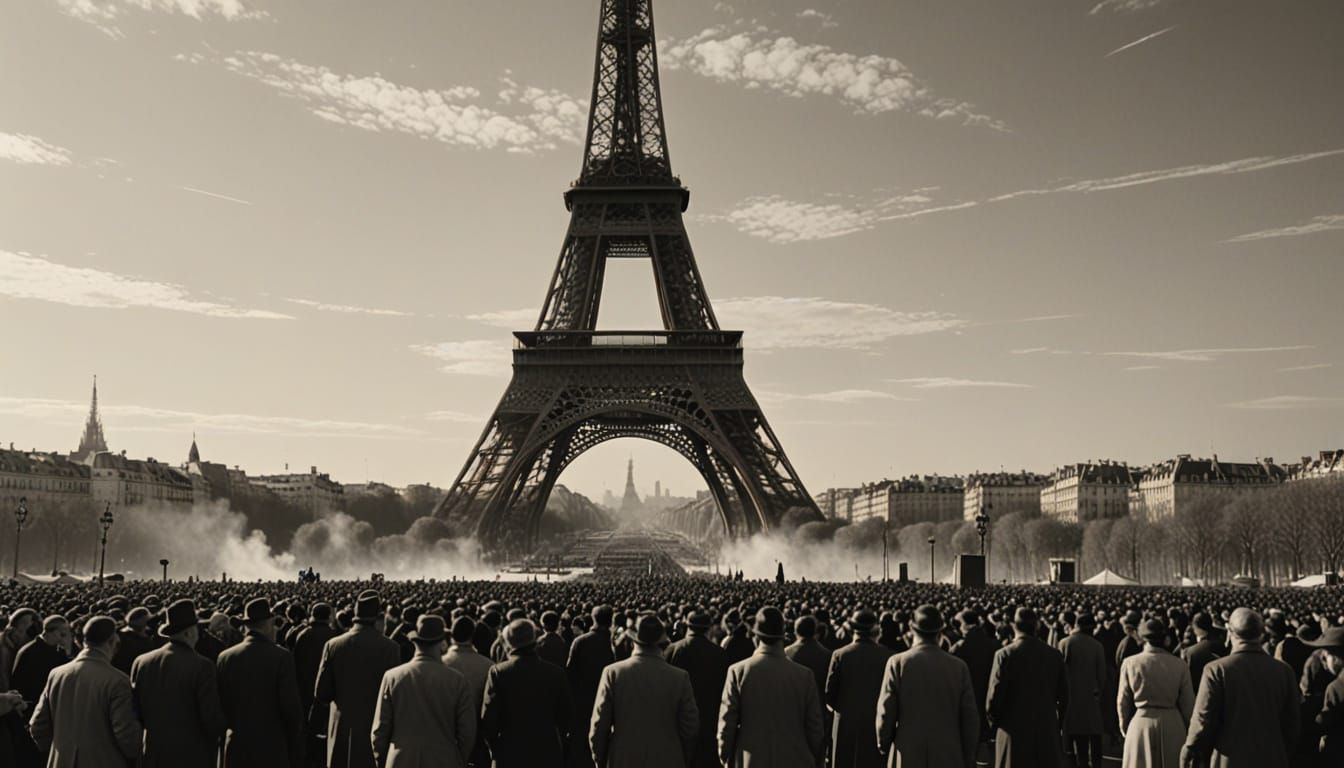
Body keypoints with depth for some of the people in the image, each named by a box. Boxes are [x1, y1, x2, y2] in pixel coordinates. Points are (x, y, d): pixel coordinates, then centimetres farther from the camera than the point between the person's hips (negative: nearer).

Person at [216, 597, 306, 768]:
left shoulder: (225, 658, 2)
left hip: (235, 751, 4)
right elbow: (292, 709, -10)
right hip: (272, 751, -4)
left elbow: (219, 705, 5)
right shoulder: (281, 657, -10)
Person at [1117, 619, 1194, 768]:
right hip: (1173, 727, 1)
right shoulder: (1179, 665, -4)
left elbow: (1123, 701, 2)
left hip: (1141, 723, -1)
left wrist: (1124, 728, 17)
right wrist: (1188, 730, 14)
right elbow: (1188, 704, 0)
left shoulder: (1130, 663, -5)